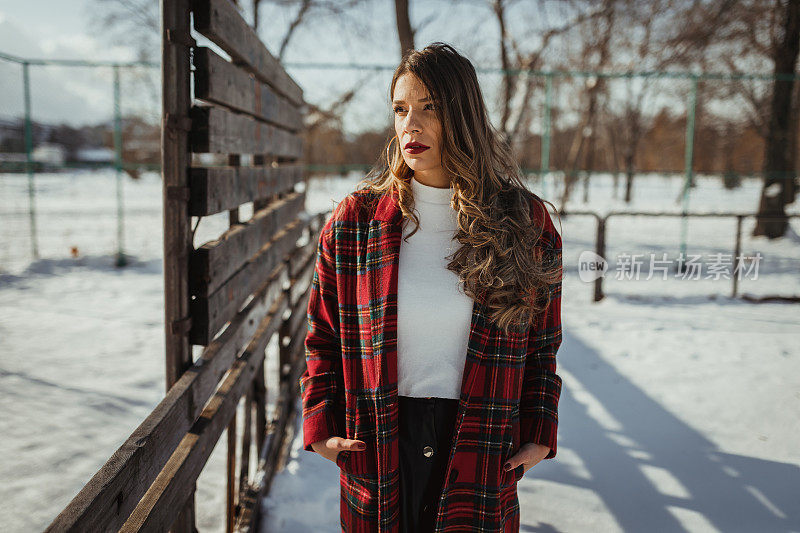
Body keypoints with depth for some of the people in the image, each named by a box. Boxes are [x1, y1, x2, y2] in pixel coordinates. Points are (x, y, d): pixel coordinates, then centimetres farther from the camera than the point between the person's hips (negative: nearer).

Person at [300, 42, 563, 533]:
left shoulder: (526, 222, -2)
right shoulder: (356, 219, -3)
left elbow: (541, 345, 6)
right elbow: (323, 336, 6)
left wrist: (539, 436, 0)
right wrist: (321, 427, -2)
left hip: (482, 459, 0)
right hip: (379, 456, 1)